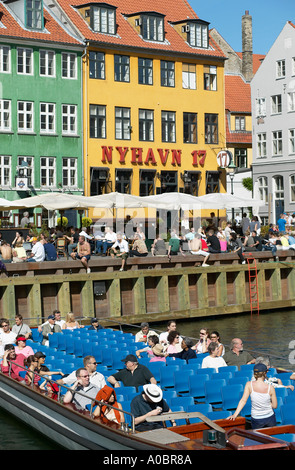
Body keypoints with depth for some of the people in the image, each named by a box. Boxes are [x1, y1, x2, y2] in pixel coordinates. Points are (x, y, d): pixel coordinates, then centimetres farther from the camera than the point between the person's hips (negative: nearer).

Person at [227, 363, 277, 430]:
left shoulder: (249, 385, -11)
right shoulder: (270, 388, -10)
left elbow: (243, 400, -12)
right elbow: (274, 406, -3)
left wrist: (235, 415, -9)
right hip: (270, 418, 0)